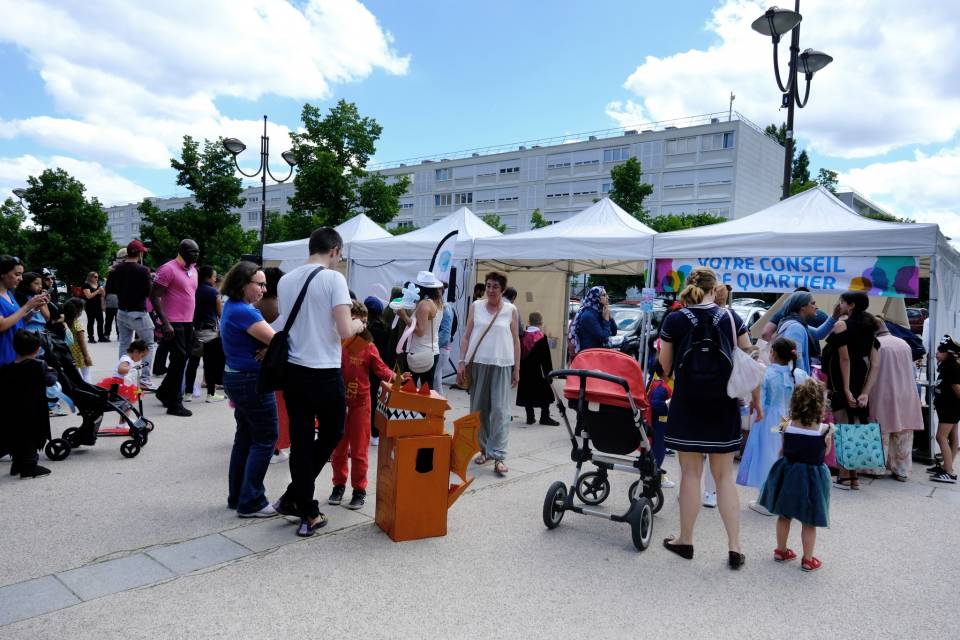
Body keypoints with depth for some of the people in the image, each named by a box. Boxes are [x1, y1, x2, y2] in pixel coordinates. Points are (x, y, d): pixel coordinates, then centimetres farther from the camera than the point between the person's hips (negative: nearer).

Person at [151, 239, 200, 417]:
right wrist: (165, 323, -19)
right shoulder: (168, 269, -11)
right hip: (173, 323, -8)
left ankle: (164, 392, 32)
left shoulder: (193, 270, 15)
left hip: (187, 323, 8)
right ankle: (174, 404, 2)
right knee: (179, 360, -6)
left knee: (180, 360, 15)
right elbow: (154, 296, -13)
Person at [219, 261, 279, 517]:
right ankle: (251, 503, 4)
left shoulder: (232, 307, 10)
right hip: (252, 381, -10)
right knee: (265, 439, -1)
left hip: (236, 378, 10)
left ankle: (237, 497, 25)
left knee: (245, 437, 16)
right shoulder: (243, 312, -21)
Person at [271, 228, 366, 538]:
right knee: (331, 435, 16)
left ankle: (308, 513, 18)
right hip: (325, 373, -6)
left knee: (301, 440, 11)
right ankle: (293, 496, 18)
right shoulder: (333, 278, -11)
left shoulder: (285, 280, 7)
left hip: (293, 370, 6)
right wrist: (358, 325, 4)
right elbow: (345, 331, -17)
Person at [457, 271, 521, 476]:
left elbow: (516, 341, 7)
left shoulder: (511, 310, 4)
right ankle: (484, 449, 22)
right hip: (477, 363, 2)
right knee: (479, 409, 8)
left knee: (500, 410, -7)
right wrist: (461, 362, 1)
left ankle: (498, 455, -6)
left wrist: (517, 369, 4)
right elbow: (466, 336, 8)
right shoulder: (476, 306, 7)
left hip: (502, 365, -2)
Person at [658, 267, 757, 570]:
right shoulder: (730, 317, 0)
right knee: (724, 476, 10)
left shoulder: (674, 320, -4)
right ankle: (734, 548, 11)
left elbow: (665, 367, 1)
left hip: (687, 404, -1)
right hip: (723, 405, 2)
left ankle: (685, 540, 19)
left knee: (691, 473, 8)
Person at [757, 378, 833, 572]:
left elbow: (784, 448, 2)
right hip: (812, 475, -3)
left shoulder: (787, 426, -10)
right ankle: (808, 559, 20)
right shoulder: (825, 430, -16)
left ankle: (781, 551, 31)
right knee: (808, 522, 10)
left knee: (784, 515, 18)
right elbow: (825, 452, -1)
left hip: (788, 474, 3)